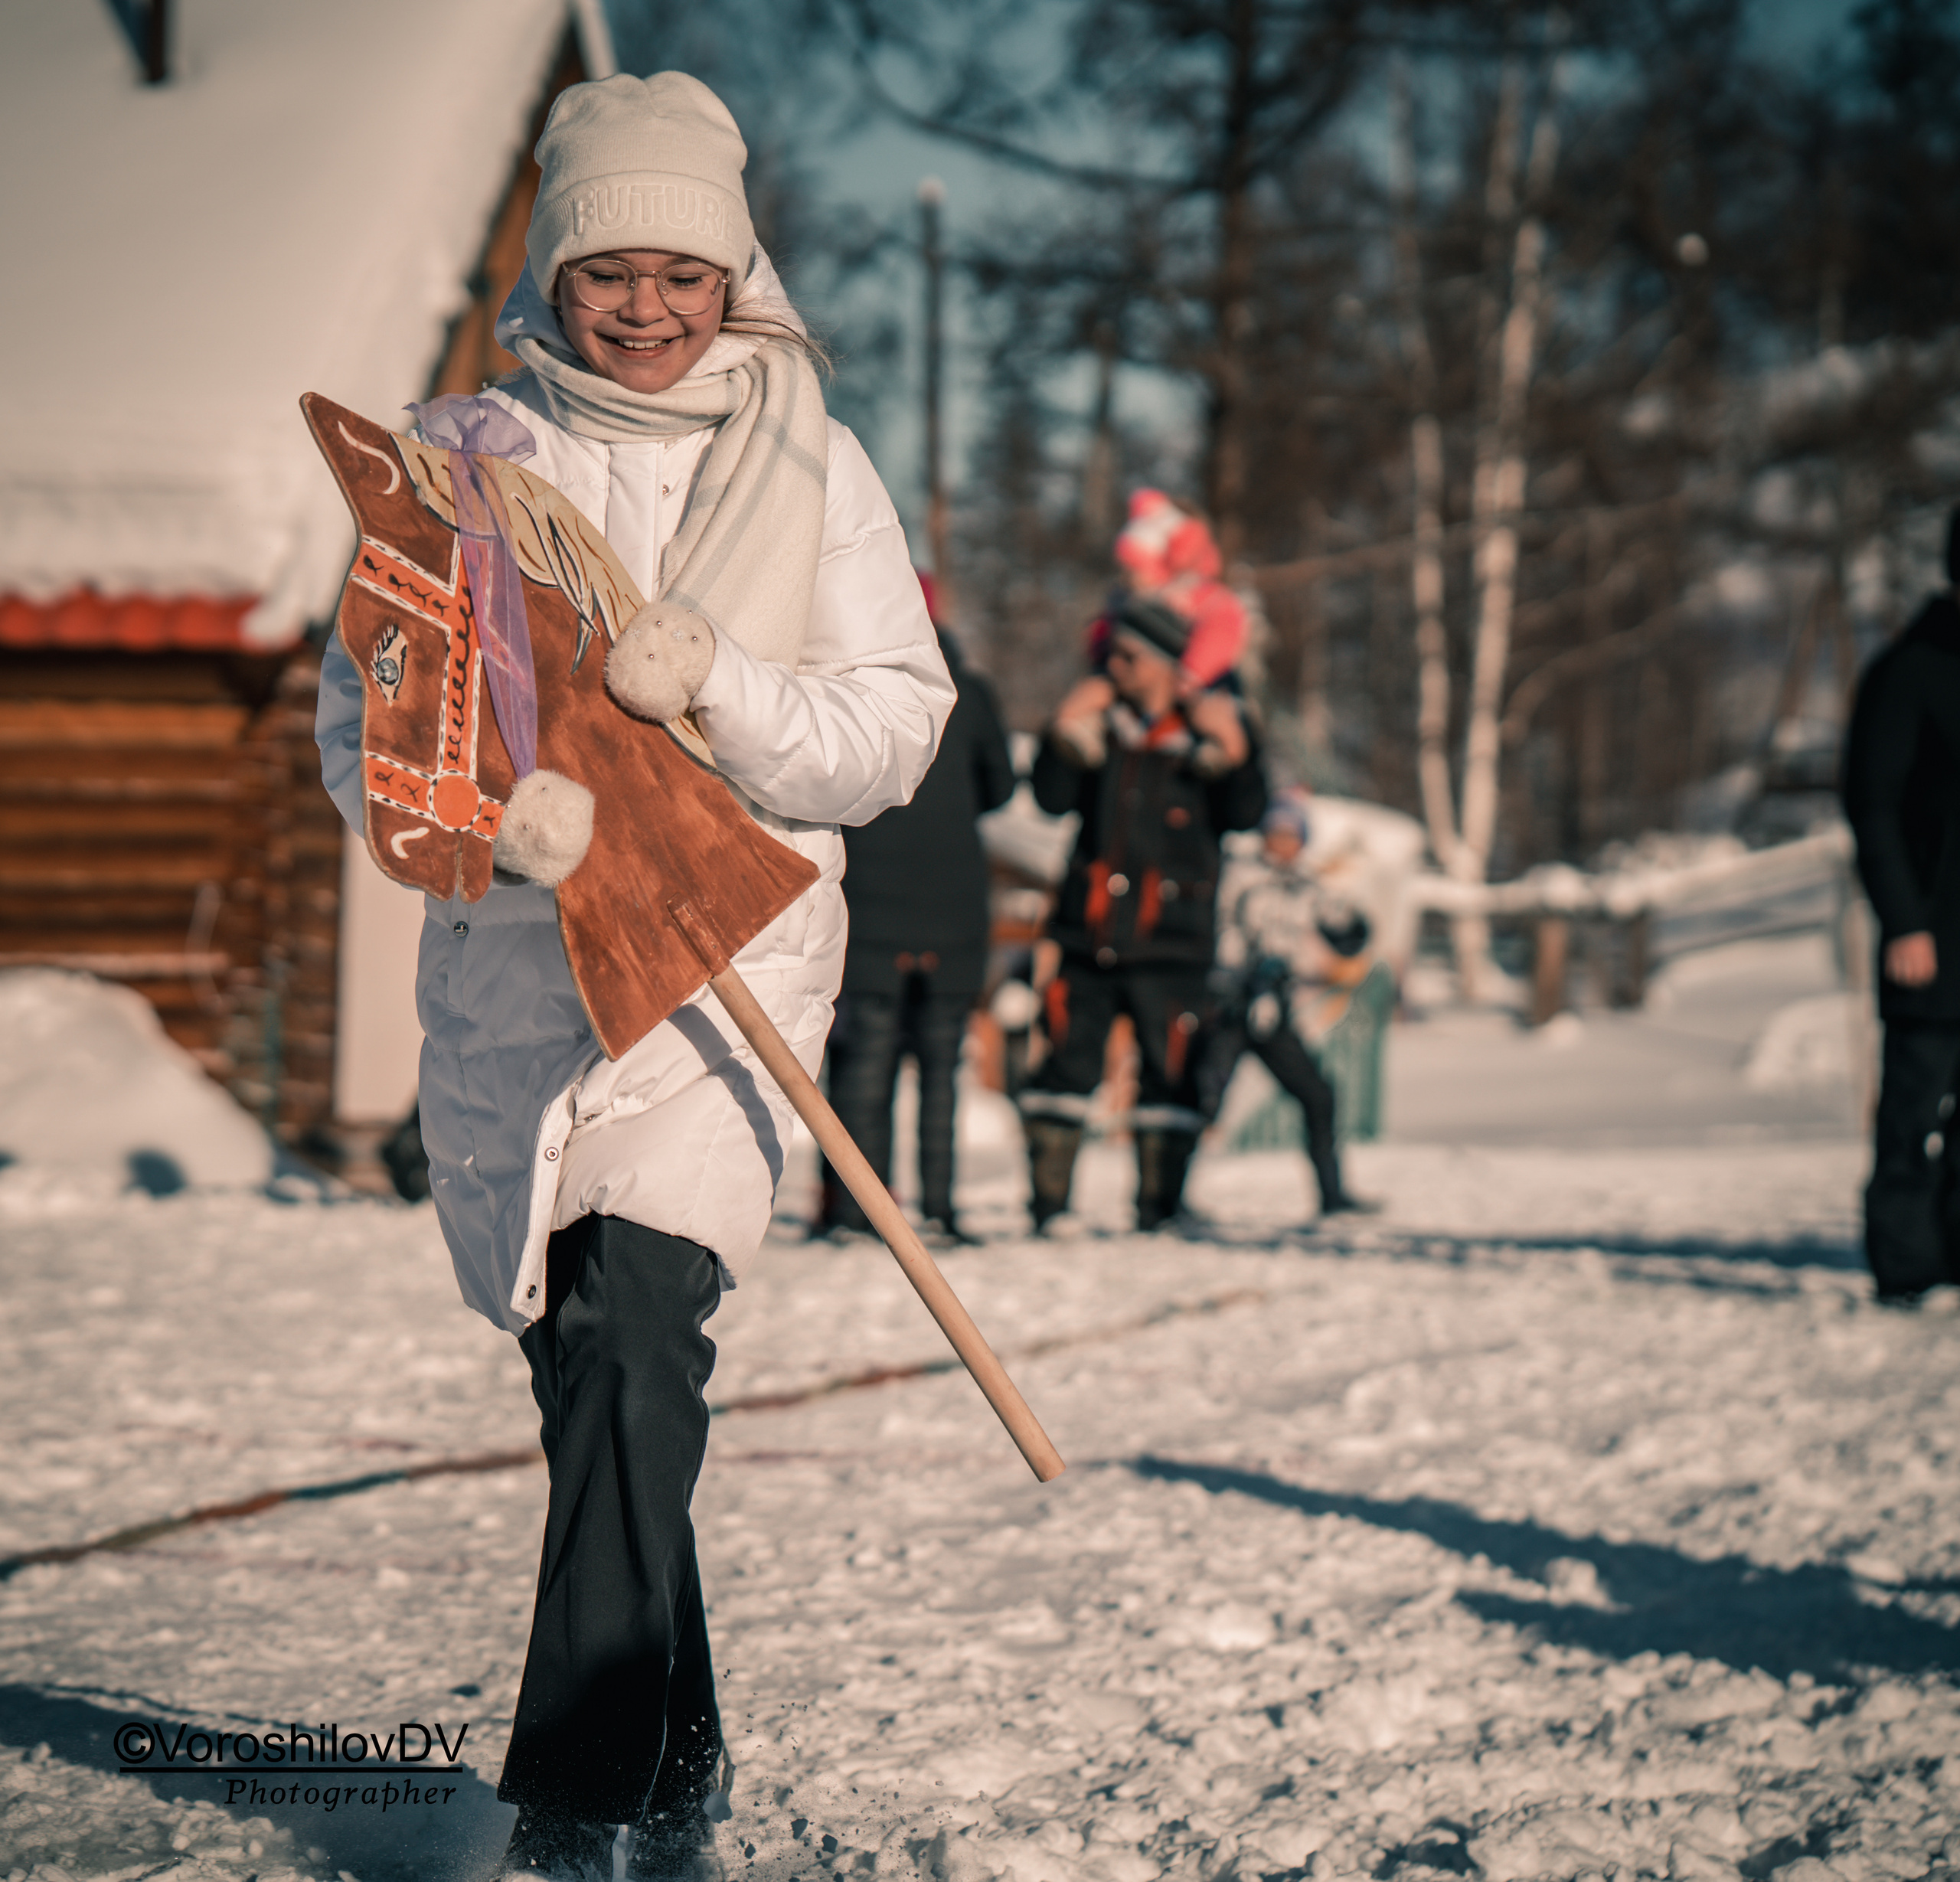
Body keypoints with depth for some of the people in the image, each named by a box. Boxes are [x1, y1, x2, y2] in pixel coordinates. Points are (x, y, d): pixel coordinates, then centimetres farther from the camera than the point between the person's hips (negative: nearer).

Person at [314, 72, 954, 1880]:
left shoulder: (807, 463, 6)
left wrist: (718, 687, -17)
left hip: (734, 936, -2)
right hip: (507, 958, 2)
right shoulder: (462, 452, 7)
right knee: (588, 1367, 8)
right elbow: (359, 715, 4)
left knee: (633, 1325, -21)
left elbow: (897, 724, 1)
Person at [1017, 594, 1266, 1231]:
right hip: (1090, 929, 3)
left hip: (1169, 939, -2)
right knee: (1068, 1057, 2)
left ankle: (1159, 1207, 9)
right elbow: (1053, 798, 3)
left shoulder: (1210, 725, 0)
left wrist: (1234, 752, -24)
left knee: (1167, 1071, 0)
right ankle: (1047, 1202, 9)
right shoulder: (1101, 717, 8)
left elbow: (1244, 814, -9)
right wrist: (1064, 736, -10)